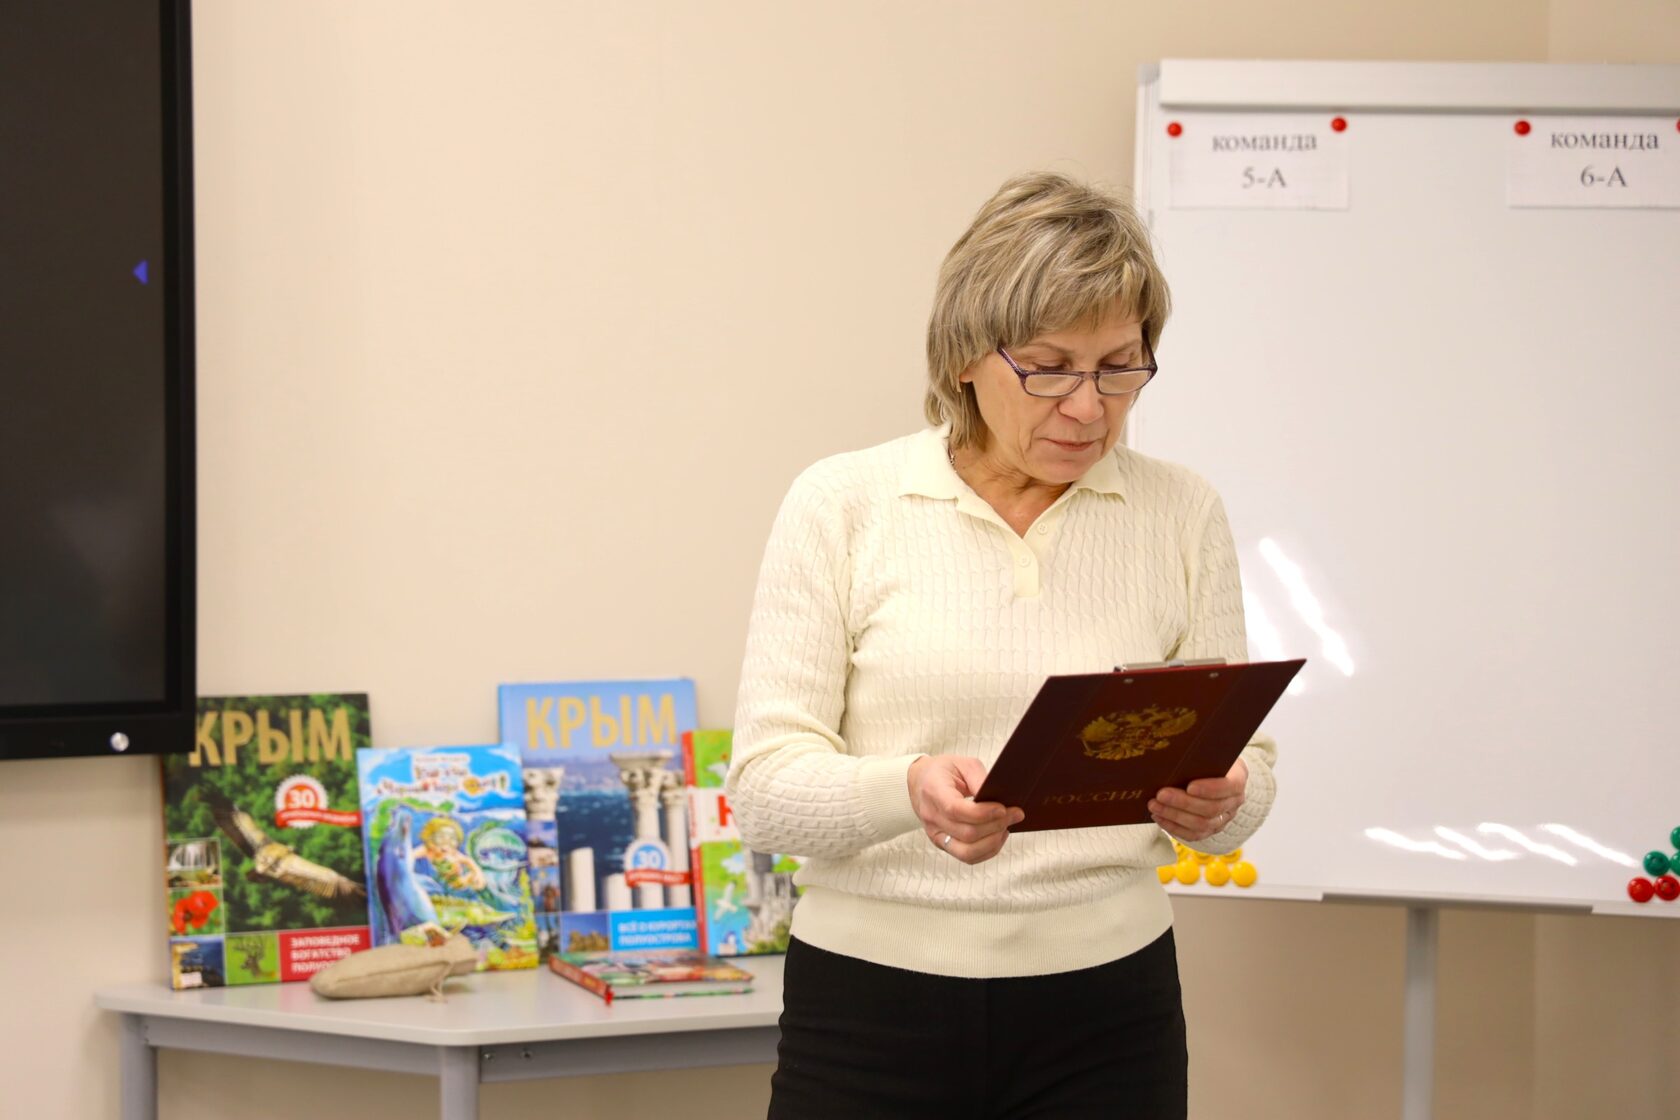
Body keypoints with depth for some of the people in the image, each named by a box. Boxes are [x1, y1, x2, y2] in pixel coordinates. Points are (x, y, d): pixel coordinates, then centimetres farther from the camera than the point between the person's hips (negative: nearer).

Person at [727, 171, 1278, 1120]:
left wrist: (1217, 798, -19)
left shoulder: (1181, 514, 3)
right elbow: (766, 782, -7)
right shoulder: (843, 506, -2)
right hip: (871, 1013, -1)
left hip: (1103, 1016, 2)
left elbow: (1246, 764, 5)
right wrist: (910, 789, -28)